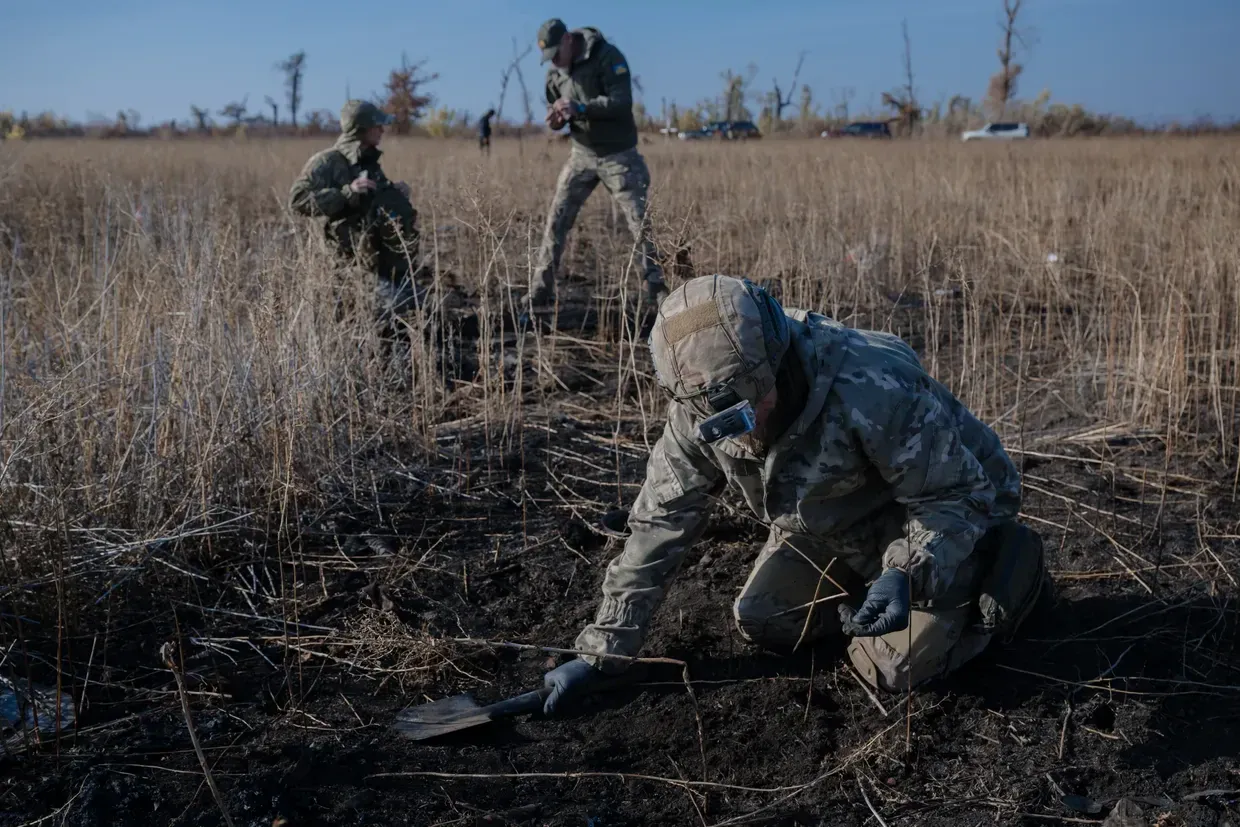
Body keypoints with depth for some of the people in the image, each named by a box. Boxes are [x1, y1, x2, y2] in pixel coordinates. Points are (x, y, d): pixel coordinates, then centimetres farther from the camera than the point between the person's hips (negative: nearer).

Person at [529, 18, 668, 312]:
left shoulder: (607, 56, -17)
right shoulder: (554, 72, 1)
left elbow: (622, 102, -25)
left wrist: (579, 108, -35)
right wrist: (555, 117, -13)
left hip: (619, 156, -5)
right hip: (582, 155, 5)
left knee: (641, 222, -2)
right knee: (556, 219, -1)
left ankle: (658, 290, 9)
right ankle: (540, 291, 4)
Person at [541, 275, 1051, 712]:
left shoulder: (871, 389, -41)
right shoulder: (699, 414, -22)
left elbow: (959, 493, -29)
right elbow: (658, 525, -15)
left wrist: (905, 575, -47)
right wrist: (600, 654, -16)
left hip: (935, 518, -6)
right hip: (833, 526, 6)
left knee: (894, 668, -13)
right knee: (760, 622, 1)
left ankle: (1003, 569, 10)